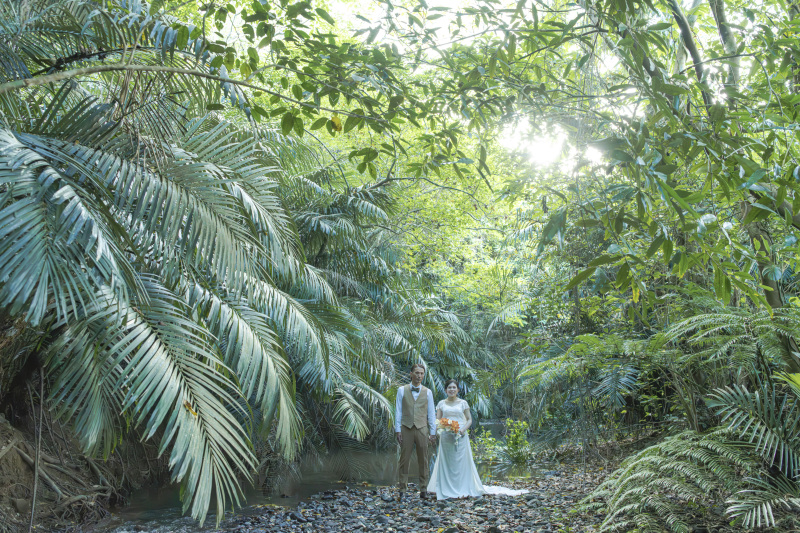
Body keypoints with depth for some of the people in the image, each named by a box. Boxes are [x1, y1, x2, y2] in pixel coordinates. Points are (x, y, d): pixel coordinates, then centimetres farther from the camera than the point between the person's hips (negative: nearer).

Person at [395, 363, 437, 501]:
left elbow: (431, 414, 8)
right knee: (404, 460, 0)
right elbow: (398, 411, 4)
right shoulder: (402, 390, 5)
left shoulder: (427, 392, 8)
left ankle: (423, 490, 14)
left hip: (422, 429, 1)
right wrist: (397, 430, -2)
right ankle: (403, 490, 8)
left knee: (423, 461, 5)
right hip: (406, 429, -1)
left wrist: (433, 433, 4)